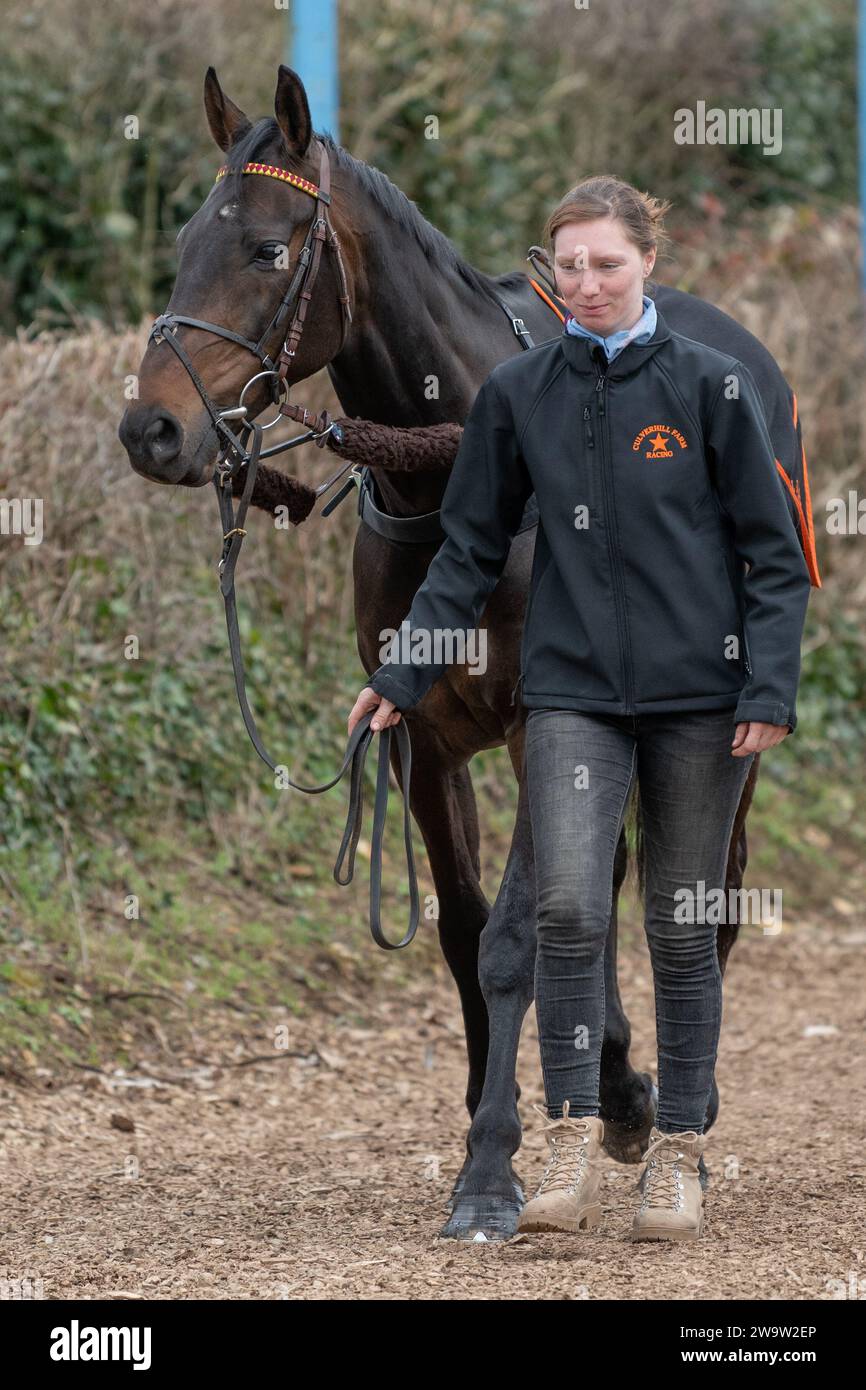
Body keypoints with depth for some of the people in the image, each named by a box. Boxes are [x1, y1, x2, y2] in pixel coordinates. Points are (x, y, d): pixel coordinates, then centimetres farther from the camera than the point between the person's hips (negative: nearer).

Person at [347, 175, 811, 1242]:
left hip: (698, 693, -1)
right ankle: (572, 1151, -15)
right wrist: (403, 673, 3)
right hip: (572, 692, 1)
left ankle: (676, 1159, 15)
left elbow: (773, 551, 1)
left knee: (682, 933, 5)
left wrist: (770, 690, -7)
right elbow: (469, 550, 12)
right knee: (567, 907, -17)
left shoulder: (711, 385, -1)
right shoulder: (517, 393, 5)